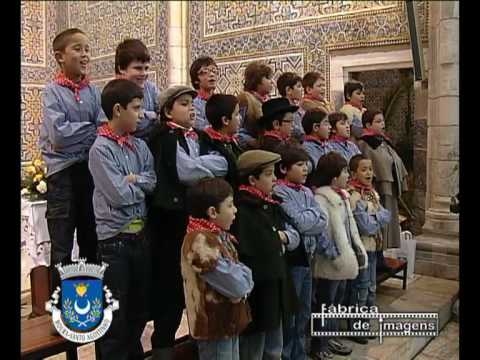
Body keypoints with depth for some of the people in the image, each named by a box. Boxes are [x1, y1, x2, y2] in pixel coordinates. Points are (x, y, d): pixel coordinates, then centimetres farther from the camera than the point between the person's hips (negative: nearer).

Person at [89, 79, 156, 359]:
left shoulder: (140, 146, 7)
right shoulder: (101, 149, -13)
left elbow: (154, 181, 0)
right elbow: (119, 195, -19)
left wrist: (133, 180, -16)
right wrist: (142, 184, -3)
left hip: (140, 235, 7)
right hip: (115, 240, -6)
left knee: (140, 307, 20)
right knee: (116, 314, 6)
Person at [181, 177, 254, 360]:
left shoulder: (219, 236, 8)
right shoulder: (200, 241, -24)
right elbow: (236, 286, -27)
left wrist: (242, 274, -12)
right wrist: (245, 274, -7)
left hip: (228, 321, 9)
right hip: (215, 326, -9)